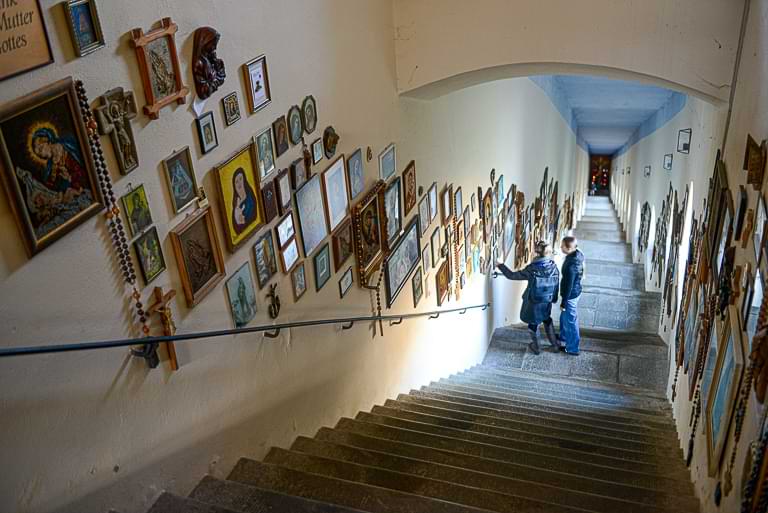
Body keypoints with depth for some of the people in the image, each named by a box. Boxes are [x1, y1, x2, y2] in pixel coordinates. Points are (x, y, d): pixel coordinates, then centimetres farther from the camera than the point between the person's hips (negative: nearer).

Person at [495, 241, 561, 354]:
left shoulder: (532, 268, -24)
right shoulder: (554, 267, -13)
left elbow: (512, 275, -18)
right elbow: (556, 284, -2)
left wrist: (501, 266, -6)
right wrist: (553, 298, 14)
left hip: (533, 303, -4)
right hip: (547, 302, 4)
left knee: (533, 323, 18)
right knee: (547, 320, 28)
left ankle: (536, 347, 34)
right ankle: (555, 344, 39)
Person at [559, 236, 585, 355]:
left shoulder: (571, 266, -35)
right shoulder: (577, 254, -8)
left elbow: (568, 285, -26)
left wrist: (563, 303, -15)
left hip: (571, 295, -9)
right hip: (575, 292, 9)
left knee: (570, 321, 10)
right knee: (564, 317, 30)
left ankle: (572, 348, 28)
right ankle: (564, 336, 54)